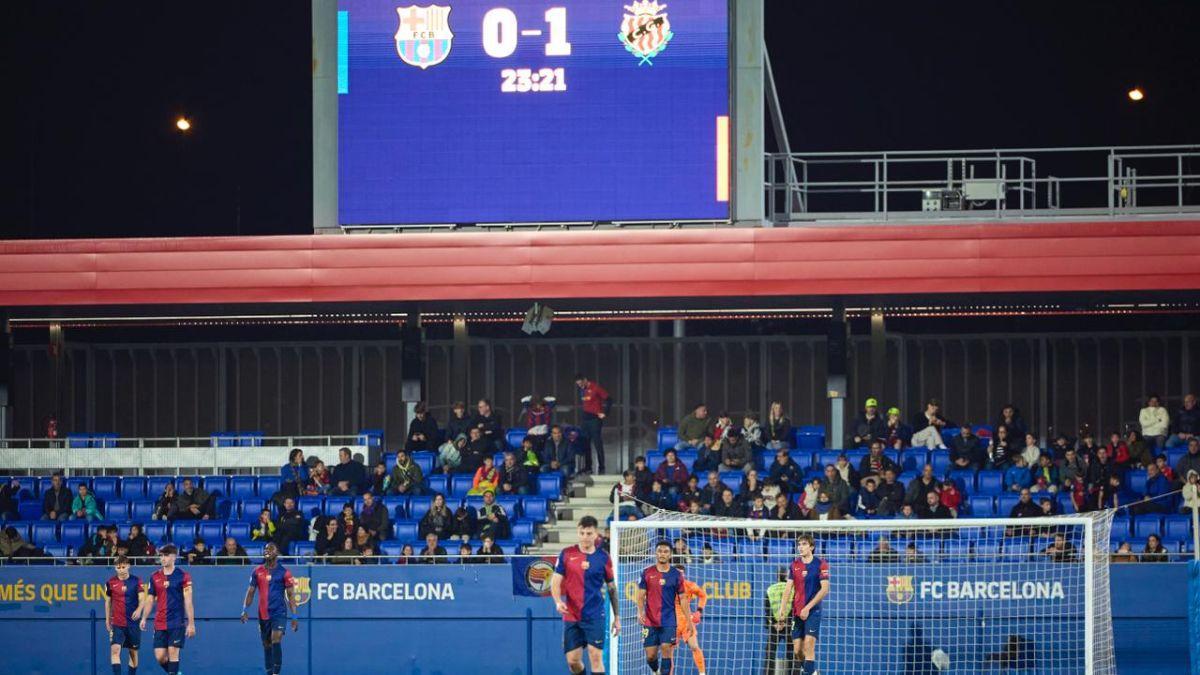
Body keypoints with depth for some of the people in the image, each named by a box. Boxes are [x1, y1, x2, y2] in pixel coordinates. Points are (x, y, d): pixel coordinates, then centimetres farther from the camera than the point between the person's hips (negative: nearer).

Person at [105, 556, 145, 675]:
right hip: (117, 623, 0)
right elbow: (108, 601, 13)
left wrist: (139, 610, -29)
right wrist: (107, 619, 14)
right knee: (115, 649, -18)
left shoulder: (136, 581, -2)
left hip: (133, 622, 0)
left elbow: (142, 599, -8)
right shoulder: (111, 582, 1)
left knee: (133, 652, 9)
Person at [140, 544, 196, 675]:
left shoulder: (183, 576, -3)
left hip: (177, 623, -4)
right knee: (160, 656, 0)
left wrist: (191, 623, -10)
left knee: (173, 652, -10)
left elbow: (188, 601, -6)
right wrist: (144, 618, 4)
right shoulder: (155, 577, 9)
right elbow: (150, 600, 14)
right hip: (160, 624, 4)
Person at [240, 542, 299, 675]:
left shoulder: (284, 572, -1)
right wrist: (245, 609, -2)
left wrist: (294, 616, -5)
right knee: (267, 645, 9)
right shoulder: (257, 572, 8)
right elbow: (251, 592, 11)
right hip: (263, 613, 4)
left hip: (279, 612, -4)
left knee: (276, 640, -19)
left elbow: (290, 595, 0)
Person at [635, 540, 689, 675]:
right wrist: (640, 612, -15)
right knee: (650, 655, 4)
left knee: (667, 651, -13)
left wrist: (689, 621, 4)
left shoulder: (676, 575, 3)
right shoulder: (647, 573, 4)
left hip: (669, 621, -1)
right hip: (650, 622, 1)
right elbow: (640, 596, 3)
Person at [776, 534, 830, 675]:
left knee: (808, 645, -16)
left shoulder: (821, 564, -4)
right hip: (797, 612, 5)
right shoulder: (795, 565, 10)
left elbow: (825, 589, -10)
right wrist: (782, 610, 0)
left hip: (813, 611, -5)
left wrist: (808, 607, -16)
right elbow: (788, 589, 10)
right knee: (797, 650, 2)